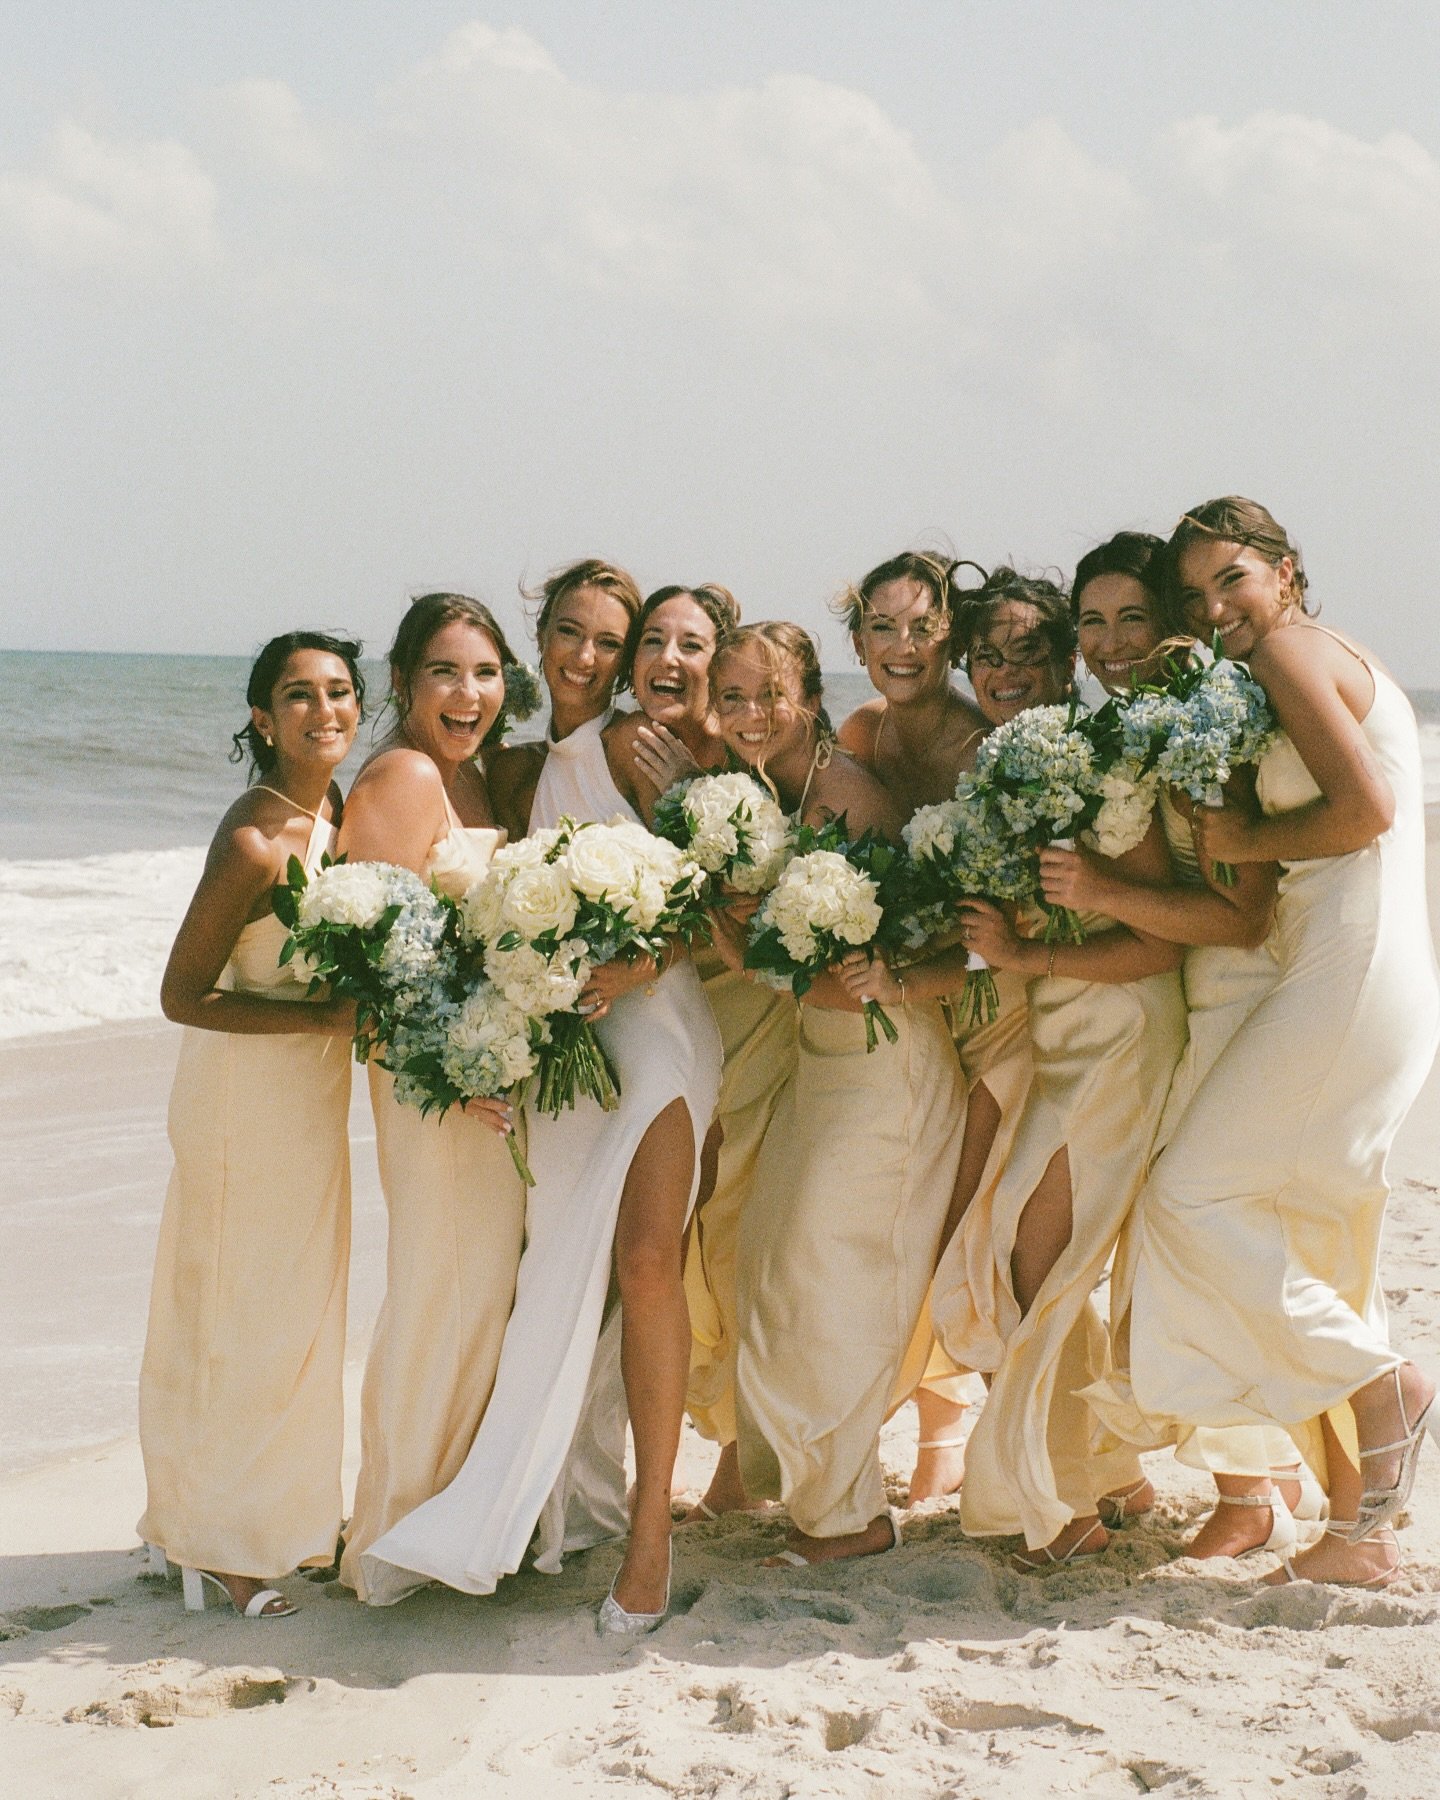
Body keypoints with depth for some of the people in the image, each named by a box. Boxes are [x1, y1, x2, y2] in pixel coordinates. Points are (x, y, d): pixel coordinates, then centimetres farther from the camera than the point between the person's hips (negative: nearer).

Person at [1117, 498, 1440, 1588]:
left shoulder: (1290, 652, -5)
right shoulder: (1342, 666, 24)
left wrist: (1245, 840, -7)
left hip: (1349, 982, -10)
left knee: (1193, 1193, -5)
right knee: (1314, 1264, 10)